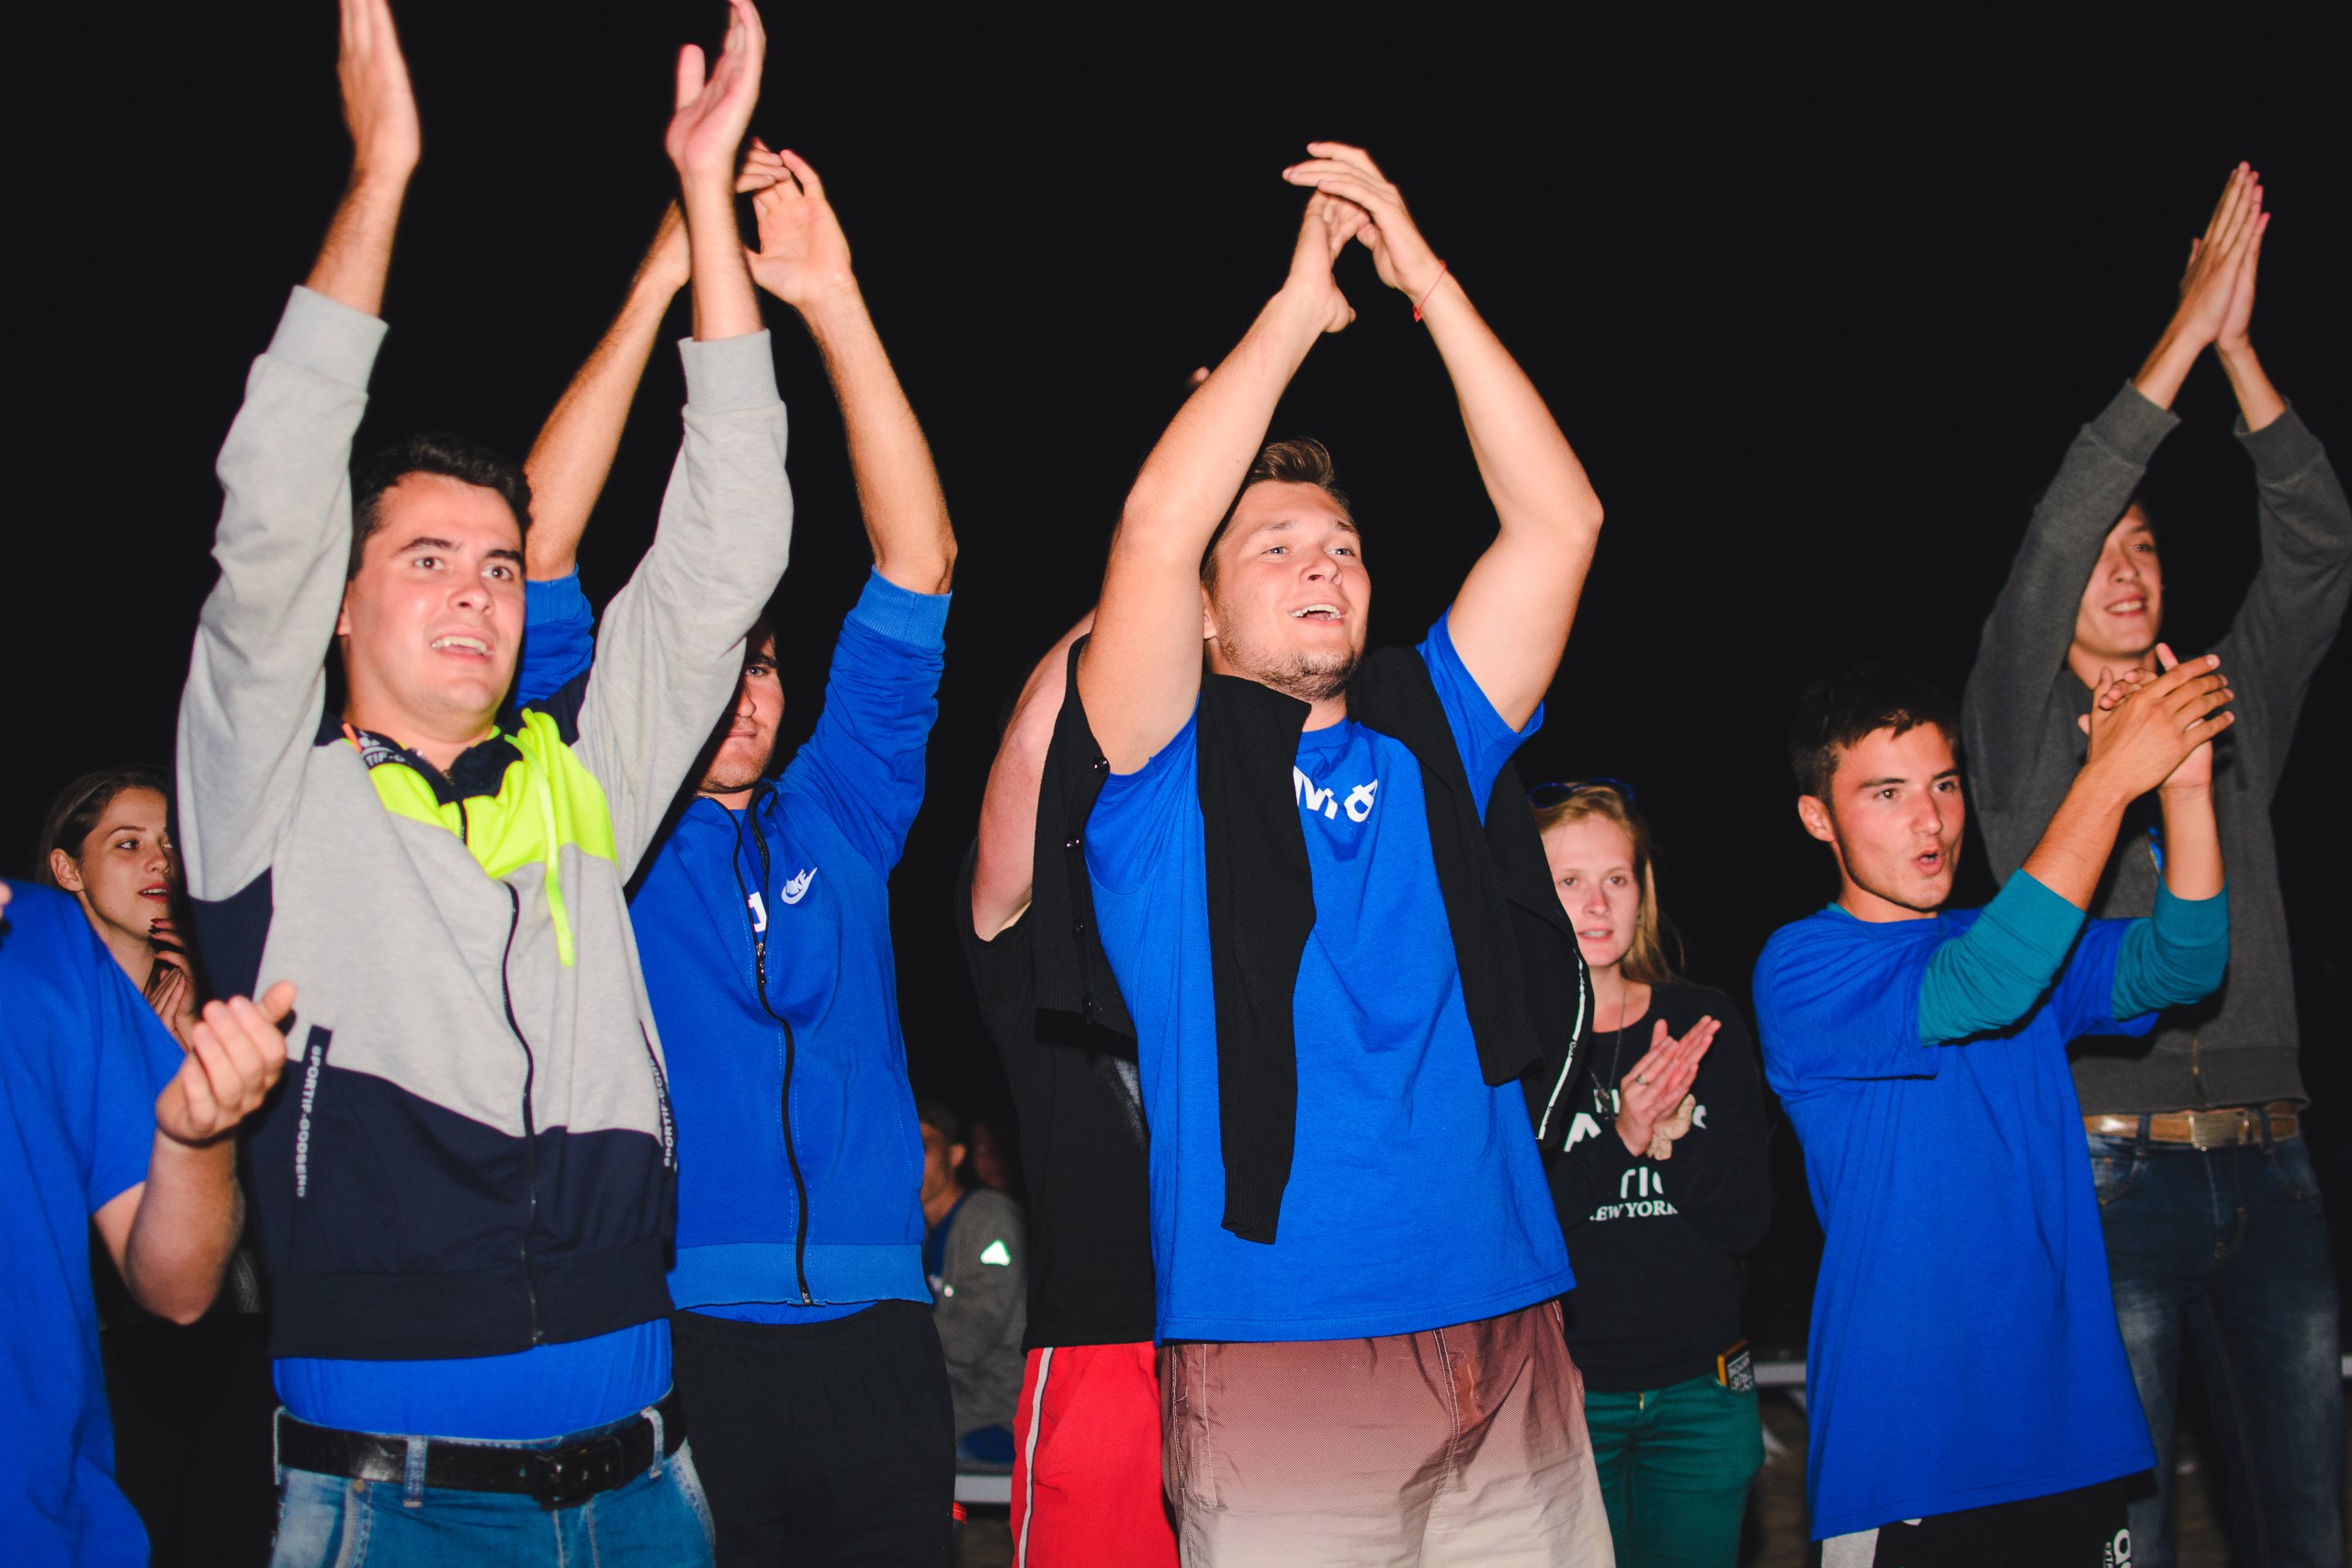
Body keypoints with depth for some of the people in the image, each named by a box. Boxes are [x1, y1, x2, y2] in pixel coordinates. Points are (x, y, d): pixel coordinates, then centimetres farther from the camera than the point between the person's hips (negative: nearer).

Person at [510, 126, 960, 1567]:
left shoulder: (837, 820, 16)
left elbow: (917, 568, 9)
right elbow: (541, 557, 0)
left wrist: (836, 305, 1)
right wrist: (659, 283, -4)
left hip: (871, 1332, 3)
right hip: (662, 1335, -3)